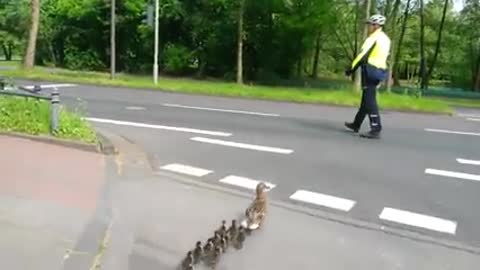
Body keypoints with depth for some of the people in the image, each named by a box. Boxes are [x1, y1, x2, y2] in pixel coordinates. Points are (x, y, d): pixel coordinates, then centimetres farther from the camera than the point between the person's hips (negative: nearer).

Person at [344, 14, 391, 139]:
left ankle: (376, 129, -15)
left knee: (370, 100, -10)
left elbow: (363, 55, -18)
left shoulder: (373, 38, -12)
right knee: (366, 98, 17)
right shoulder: (386, 39, 16)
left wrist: (351, 68, -12)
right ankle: (356, 124, 28)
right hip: (379, 71, 9)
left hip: (370, 70, -9)